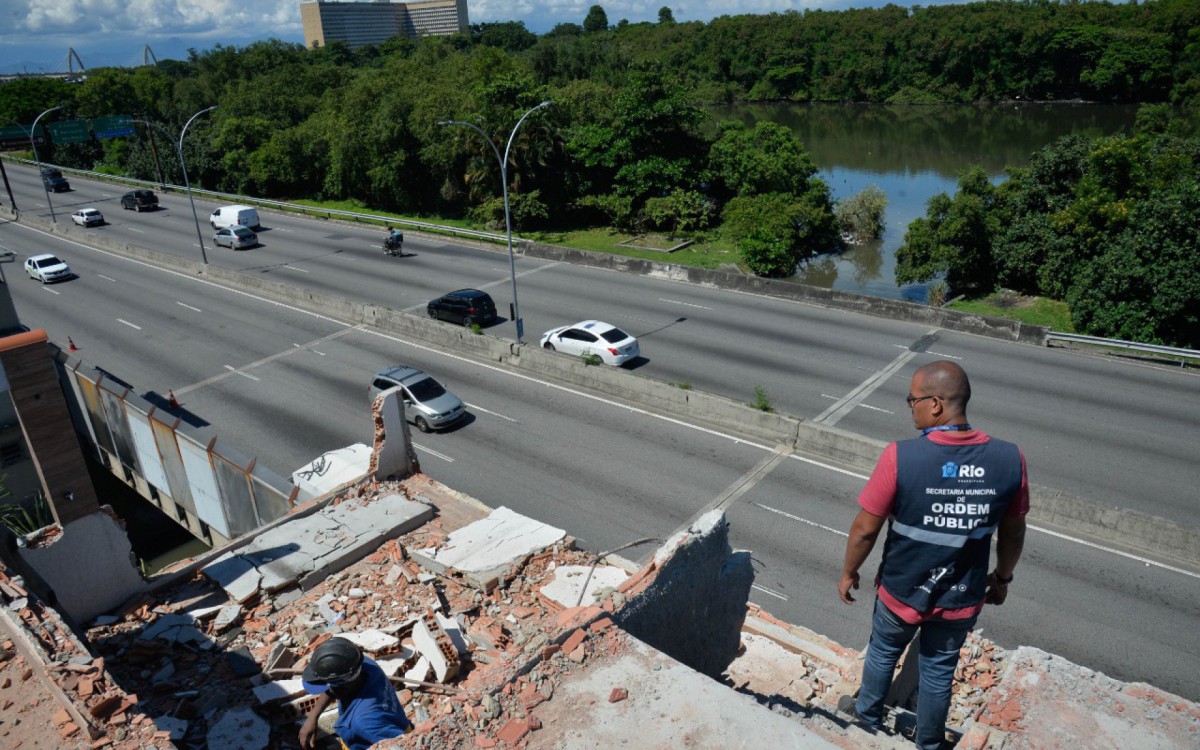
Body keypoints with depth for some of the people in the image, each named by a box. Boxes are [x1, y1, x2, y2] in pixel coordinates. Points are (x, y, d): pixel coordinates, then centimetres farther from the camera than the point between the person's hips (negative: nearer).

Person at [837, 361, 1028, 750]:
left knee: (883, 652, 26)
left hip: (902, 592, -2)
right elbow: (1013, 532, -2)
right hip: (962, 599, 2)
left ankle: (868, 715, 50)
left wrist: (849, 573, 0)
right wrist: (1002, 577, 16)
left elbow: (865, 529, -18)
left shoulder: (901, 456, -27)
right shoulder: (1010, 459, -17)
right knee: (939, 669, 25)